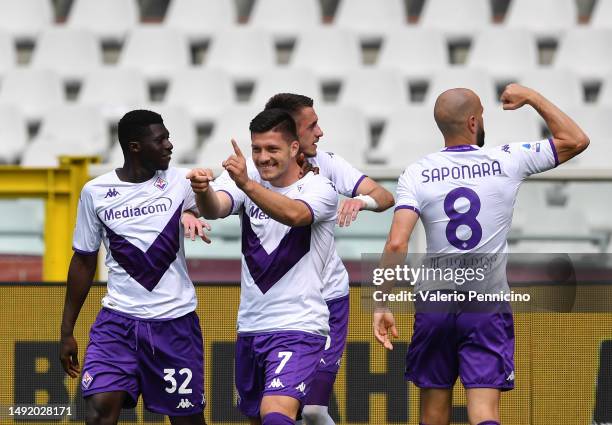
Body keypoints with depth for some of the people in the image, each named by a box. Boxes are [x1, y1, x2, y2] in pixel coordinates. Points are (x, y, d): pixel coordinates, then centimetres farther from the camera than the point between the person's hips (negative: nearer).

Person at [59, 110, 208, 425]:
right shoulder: (95, 192, 2)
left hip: (176, 320, 0)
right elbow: (84, 261, 9)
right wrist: (66, 331, 10)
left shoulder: (181, 182, 2)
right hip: (119, 319, 0)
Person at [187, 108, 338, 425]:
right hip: (250, 327, 6)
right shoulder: (247, 184, 4)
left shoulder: (319, 188, -8)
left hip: (299, 328, -6)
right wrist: (203, 191, -40)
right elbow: (215, 209, -16)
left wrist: (246, 183, -46)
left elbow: (293, 214, -30)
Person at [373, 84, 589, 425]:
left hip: (435, 304, 1)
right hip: (489, 307, -1)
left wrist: (382, 305, -9)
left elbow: (397, 245, -13)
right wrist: (531, 97, 14)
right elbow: (576, 140, 6)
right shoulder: (508, 161, -6)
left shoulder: (416, 175, -4)